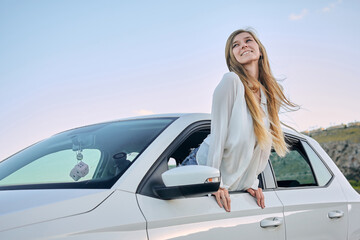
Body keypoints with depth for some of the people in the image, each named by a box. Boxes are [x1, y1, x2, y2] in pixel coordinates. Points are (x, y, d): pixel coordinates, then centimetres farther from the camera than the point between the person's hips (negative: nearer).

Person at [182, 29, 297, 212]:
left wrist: (251, 183, 5)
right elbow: (218, 132, -16)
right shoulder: (232, 81, -14)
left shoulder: (269, 96, 6)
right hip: (202, 169, -5)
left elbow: (263, 145, 11)